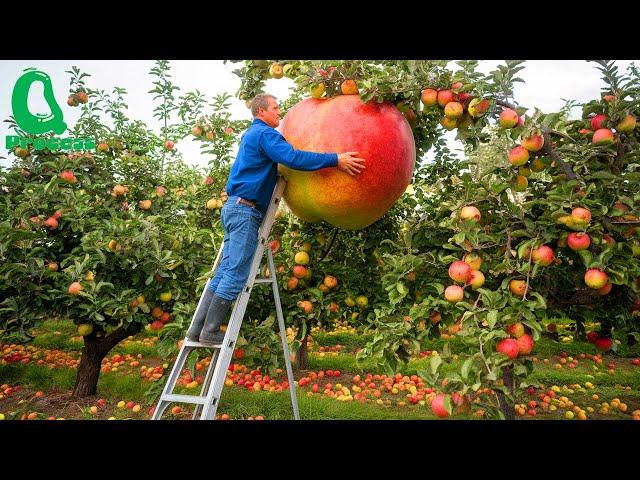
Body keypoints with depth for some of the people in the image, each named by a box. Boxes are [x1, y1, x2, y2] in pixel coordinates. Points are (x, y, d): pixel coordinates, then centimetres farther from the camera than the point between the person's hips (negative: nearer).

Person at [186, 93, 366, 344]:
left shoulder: (252, 134, 26)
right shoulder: (264, 133, -6)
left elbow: (284, 156, 35)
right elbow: (293, 158, -21)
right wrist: (335, 159, -21)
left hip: (236, 208, 10)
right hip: (245, 210, -10)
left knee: (225, 272, 9)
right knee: (235, 275, -6)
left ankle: (198, 329, 12)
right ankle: (209, 332, 1)